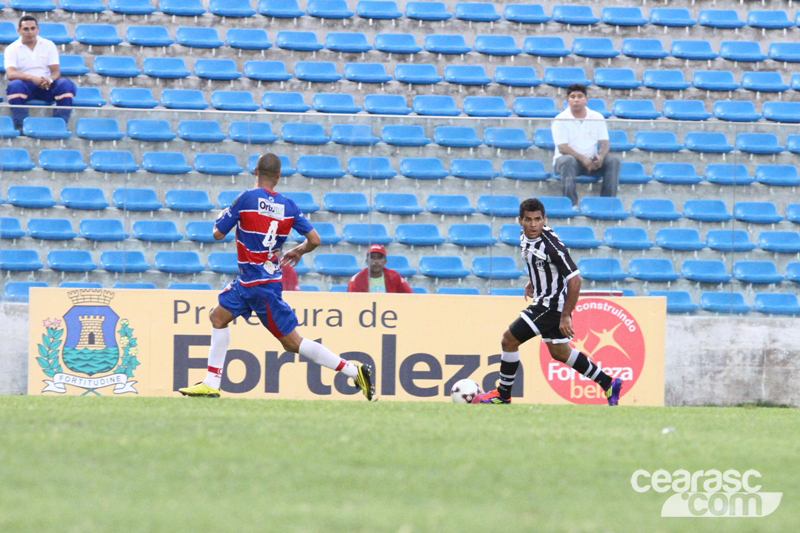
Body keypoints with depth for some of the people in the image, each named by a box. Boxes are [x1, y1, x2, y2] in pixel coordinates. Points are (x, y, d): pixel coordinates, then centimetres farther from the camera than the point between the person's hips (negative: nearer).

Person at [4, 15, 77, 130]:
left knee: (67, 84, -27)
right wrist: (33, 78, -32)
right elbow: (10, 74, -14)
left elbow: (56, 71, 1)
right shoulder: (12, 49, 1)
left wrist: (49, 80, -25)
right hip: (26, 87, -2)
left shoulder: (49, 45, 9)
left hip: (46, 86, 2)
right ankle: (20, 125, -33)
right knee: (14, 85, -37)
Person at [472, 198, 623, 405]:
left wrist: (566, 316, -25)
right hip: (542, 301, 10)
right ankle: (609, 384, 31)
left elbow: (574, 280, -26)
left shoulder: (552, 245, -27)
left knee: (509, 340, -7)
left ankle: (503, 395, 8)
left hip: (552, 305, -10)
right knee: (560, 352, 21)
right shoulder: (525, 237, -1)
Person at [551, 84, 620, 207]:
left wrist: (601, 156, -22)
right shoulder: (560, 120, -5)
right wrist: (582, 159, -27)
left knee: (614, 161, -21)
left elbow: (604, 142, 2)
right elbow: (562, 147, -14)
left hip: (591, 162, 4)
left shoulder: (597, 118, 6)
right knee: (568, 160, -38)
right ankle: (572, 204, -40)